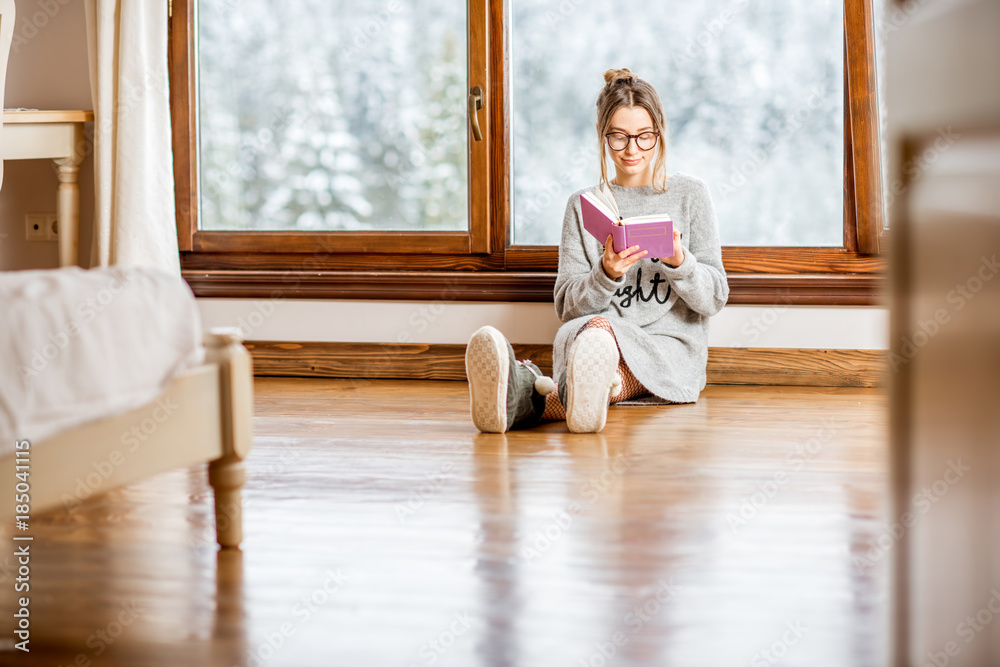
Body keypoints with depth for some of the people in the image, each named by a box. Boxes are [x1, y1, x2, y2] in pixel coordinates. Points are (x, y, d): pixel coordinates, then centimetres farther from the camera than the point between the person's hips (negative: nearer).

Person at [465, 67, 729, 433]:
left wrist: (680, 262, -14)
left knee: (601, 331, -39)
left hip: (671, 350, -2)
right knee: (585, 329, -39)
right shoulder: (583, 206, 16)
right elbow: (567, 305, 8)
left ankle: (531, 398, -71)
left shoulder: (689, 194, 12)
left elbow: (714, 299, 8)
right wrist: (606, 275, -13)